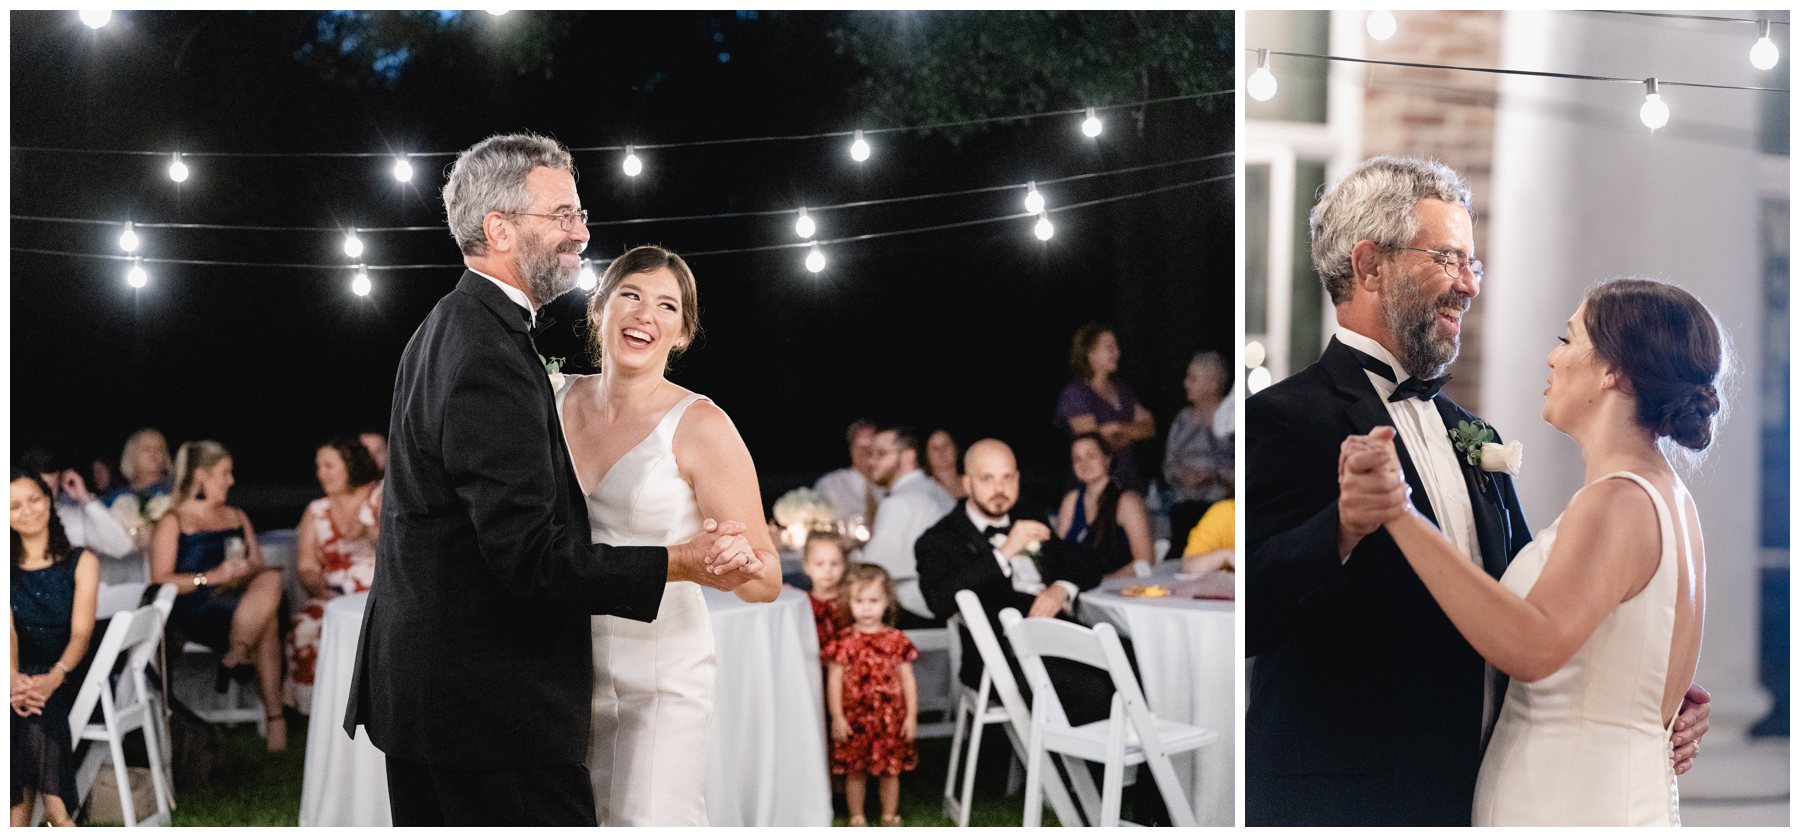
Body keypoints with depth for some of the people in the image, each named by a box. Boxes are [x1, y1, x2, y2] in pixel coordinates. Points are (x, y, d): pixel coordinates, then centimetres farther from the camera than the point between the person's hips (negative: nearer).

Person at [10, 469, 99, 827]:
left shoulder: (81, 562, 7)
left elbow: (81, 632, -5)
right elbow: (7, 631, -4)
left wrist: (54, 677, -26)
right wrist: (13, 677, -26)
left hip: (67, 675, -1)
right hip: (22, 674, 1)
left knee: (35, 713, -32)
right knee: (25, 708, -32)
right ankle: (58, 815, -34)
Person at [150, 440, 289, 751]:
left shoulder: (237, 517, 27)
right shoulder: (173, 522, 7)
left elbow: (259, 567, 22)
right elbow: (161, 580, -4)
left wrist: (245, 573, -3)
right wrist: (212, 577, -15)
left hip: (238, 600, 5)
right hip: (193, 609, -5)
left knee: (271, 580, -32)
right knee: (267, 621, -33)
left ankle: (235, 657, -27)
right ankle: (274, 716, -30)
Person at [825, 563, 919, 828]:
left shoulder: (896, 640, -1)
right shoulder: (844, 641, -6)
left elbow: (908, 680, 3)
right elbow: (834, 680, -4)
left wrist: (911, 717, 0)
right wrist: (837, 717, -8)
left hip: (891, 717, 1)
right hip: (855, 718, -1)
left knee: (891, 770, 11)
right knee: (855, 771, 8)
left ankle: (890, 816, 27)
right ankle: (857, 818, 22)